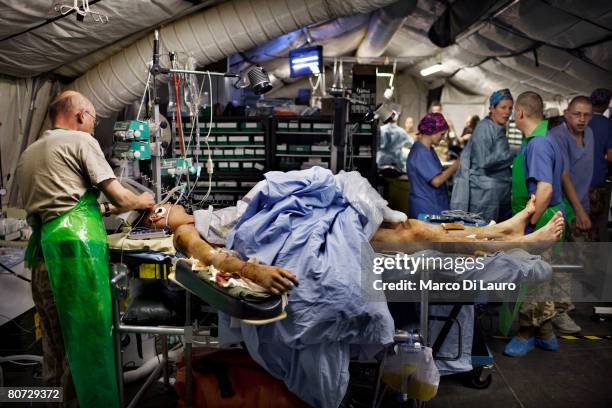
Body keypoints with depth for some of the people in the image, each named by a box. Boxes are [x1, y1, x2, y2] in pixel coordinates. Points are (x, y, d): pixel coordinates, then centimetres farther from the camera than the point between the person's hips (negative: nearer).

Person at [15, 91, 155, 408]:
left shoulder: (27, 154, 23)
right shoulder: (81, 140, 1)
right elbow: (120, 198, -4)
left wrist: (101, 208, 27)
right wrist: (141, 202, 16)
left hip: (42, 250, 8)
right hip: (75, 246, -8)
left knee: (54, 336, 16)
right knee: (87, 331, -1)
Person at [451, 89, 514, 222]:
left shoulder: (499, 129, 15)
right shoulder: (484, 128, -12)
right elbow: (484, 162, -20)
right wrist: (511, 156, -16)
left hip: (500, 191, 9)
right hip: (484, 191, -9)